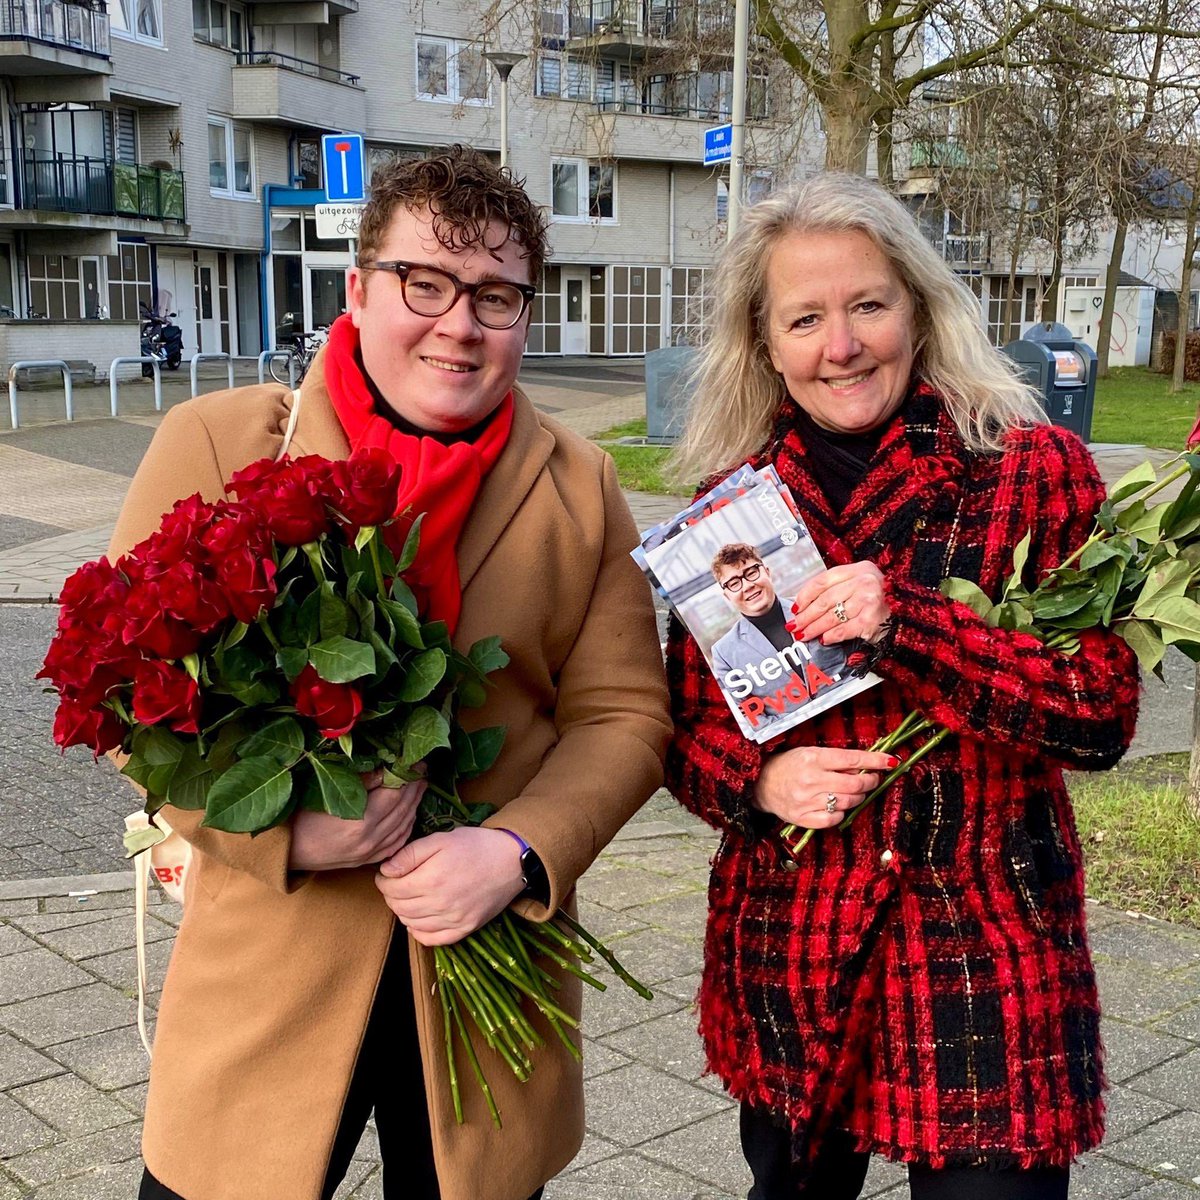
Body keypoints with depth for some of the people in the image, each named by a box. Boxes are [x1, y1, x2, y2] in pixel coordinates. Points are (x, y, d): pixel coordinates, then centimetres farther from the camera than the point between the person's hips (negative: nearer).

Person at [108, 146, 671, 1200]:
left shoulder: (582, 491, 3)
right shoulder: (215, 444, -3)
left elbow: (624, 714, 1)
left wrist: (517, 850, -16)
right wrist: (285, 826, -18)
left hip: (490, 958, 2)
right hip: (266, 966, -1)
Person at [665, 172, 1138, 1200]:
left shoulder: (1037, 471, -6)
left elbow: (1103, 714, -11)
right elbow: (686, 720, 8)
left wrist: (903, 622, -23)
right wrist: (760, 781, -14)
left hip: (986, 957, -3)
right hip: (785, 953, 3)